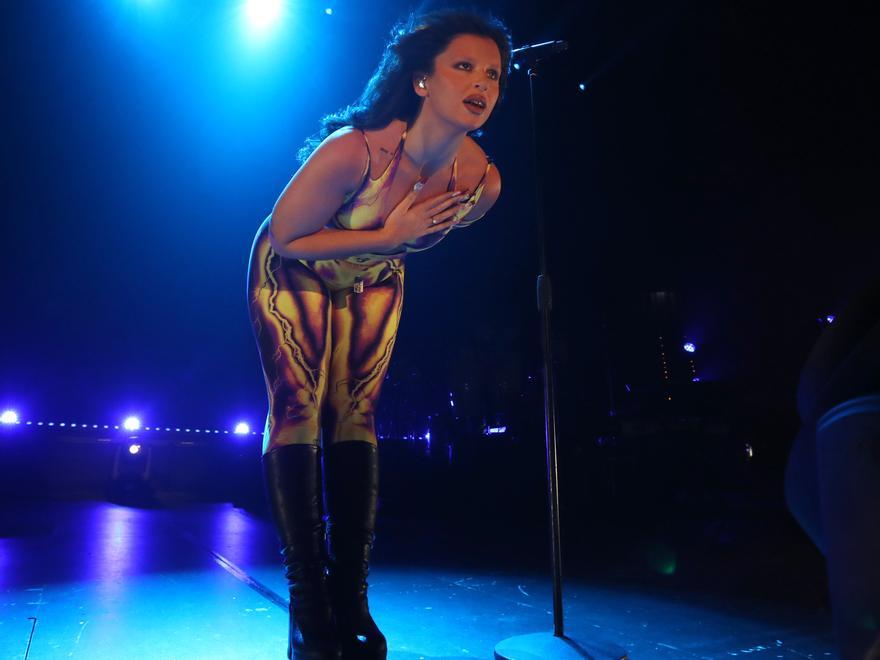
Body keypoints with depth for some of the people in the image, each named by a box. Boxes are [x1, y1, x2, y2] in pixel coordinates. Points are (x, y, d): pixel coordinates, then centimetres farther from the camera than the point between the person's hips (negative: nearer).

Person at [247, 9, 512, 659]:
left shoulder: (482, 182, -21)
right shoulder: (353, 150, -36)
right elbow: (284, 237, -26)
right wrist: (387, 237, -31)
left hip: (375, 281, 4)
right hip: (294, 272, -3)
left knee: (356, 415, -2)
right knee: (297, 410, -13)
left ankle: (351, 600, 4)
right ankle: (308, 605, -5)